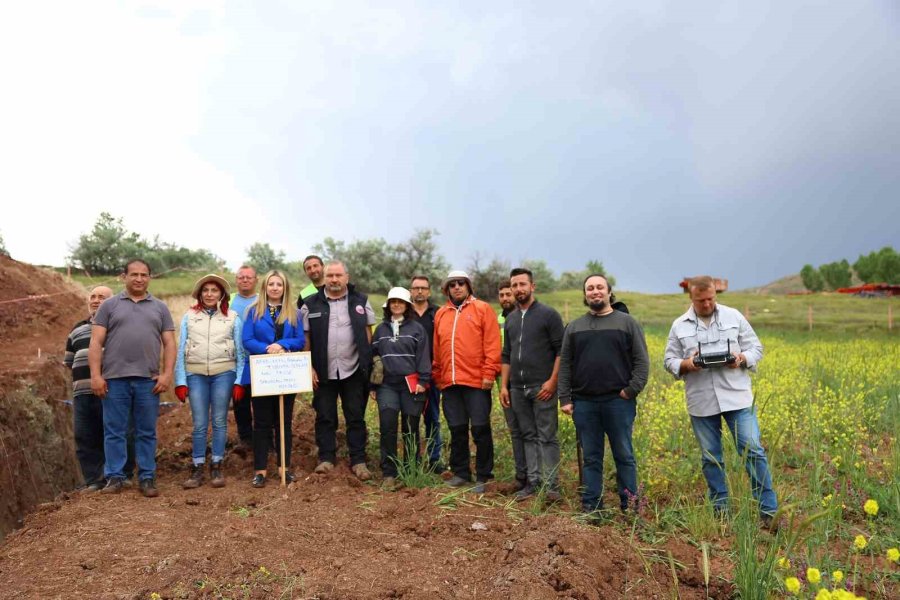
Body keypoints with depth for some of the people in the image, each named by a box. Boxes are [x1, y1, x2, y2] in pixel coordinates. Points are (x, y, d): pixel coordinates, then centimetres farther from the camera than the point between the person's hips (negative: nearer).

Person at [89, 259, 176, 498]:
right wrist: (95, 375, -6)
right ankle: (114, 477, 14)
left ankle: (147, 478, 12)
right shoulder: (109, 306, 9)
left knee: (147, 433, 6)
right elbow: (96, 343, 4)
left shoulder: (160, 308, 13)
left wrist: (167, 374, -4)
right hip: (115, 379, -1)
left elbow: (169, 344, 8)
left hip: (148, 380, 1)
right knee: (114, 432, 4)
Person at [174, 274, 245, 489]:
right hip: (195, 374, 1)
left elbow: (240, 351, 5)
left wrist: (239, 381, -1)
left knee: (219, 422, 5)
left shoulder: (233, 317, 5)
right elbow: (180, 350, 7)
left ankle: (216, 467, 15)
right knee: (199, 424, 2)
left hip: (223, 374, 0)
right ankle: (197, 469, 12)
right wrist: (180, 381, 1)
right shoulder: (189, 316, 8)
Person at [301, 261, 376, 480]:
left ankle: (358, 461, 14)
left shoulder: (360, 301, 4)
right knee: (325, 417, 8)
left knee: (356, 417, 5)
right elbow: (305, 338, 3)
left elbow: (368, 332, 6)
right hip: (323, 371, 0)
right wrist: (309, 367, -3)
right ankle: (326, 458, 21)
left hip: (353, 370, 0)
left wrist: (367, 363, -1)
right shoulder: (311, 304, 3)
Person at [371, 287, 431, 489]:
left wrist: (423, 381, -8)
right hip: (387, 385, 2)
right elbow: (373, 356, 15)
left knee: (410, 430, 5)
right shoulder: (381, 329, 14)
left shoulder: (416, 328, 5)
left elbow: (423, 356, 0)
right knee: (387, 428, -9)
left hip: (411, 385, -2)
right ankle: (389, 473, 0)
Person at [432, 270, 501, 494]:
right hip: (449, 383, 5)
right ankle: (461, 473, 24)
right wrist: (437, 375, 14)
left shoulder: (482, 308, 0)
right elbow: (437, 348, 16)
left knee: (480, 429, 0)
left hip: (476, 381, -4)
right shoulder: (441, 314, 14)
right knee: (457, 430, 12)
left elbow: (492, 344, -6)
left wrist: (489, 373, -12)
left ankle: (483, 476, 12)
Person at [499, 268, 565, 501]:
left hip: (542, 387, -5)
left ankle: (551, 485, 3)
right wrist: (503, 386, 10)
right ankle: (533, 482, 16)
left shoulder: (548, 314, -3)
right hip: (518, 388, 6)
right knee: (528, 436, 9)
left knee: (546, 437, -3)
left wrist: (552, 382, -14)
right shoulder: (511, 319, 14)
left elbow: (561, 351, -6)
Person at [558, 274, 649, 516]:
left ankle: (630, 508, 16)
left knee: (624, 456, 5)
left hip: (619, 401, -2)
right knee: (591, 458, 9)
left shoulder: (627, 322, 4)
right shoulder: (574, 327, 12)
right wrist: (564, 399, 2)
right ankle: (591, 508, 18)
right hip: (584, 403, 2)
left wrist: (631, 390, -9)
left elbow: (641, 361, 0)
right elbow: (564, 365, 9)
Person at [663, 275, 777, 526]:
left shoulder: (734, 316, 4)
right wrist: (686, 364, -16)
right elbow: (670, 361, 6)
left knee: (753, 451, -2)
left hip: (736, 397, -1)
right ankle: (720, 509, 23)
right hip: (702, 402, 1)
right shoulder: (679, 325, 4)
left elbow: (756, 348, 8)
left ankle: (769, 510, 9)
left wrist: (742, 359, -14)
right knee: (710, 458, 9)